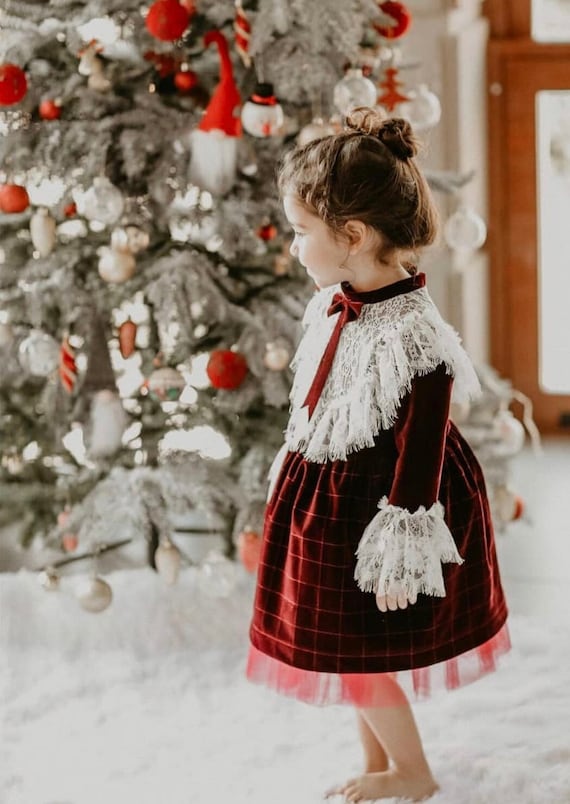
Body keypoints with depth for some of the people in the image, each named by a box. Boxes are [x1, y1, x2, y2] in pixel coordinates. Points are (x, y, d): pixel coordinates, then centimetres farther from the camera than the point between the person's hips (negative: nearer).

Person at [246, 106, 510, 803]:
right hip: (325, 504, 8)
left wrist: (399, 559, -20)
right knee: (352, 654, 19)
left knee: (354, 657, 4)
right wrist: (292, 480, 21)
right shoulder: (332, 305, 0)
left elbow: (418, 457, -23)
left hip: (374, 514, -8)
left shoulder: (409, 336, -27)